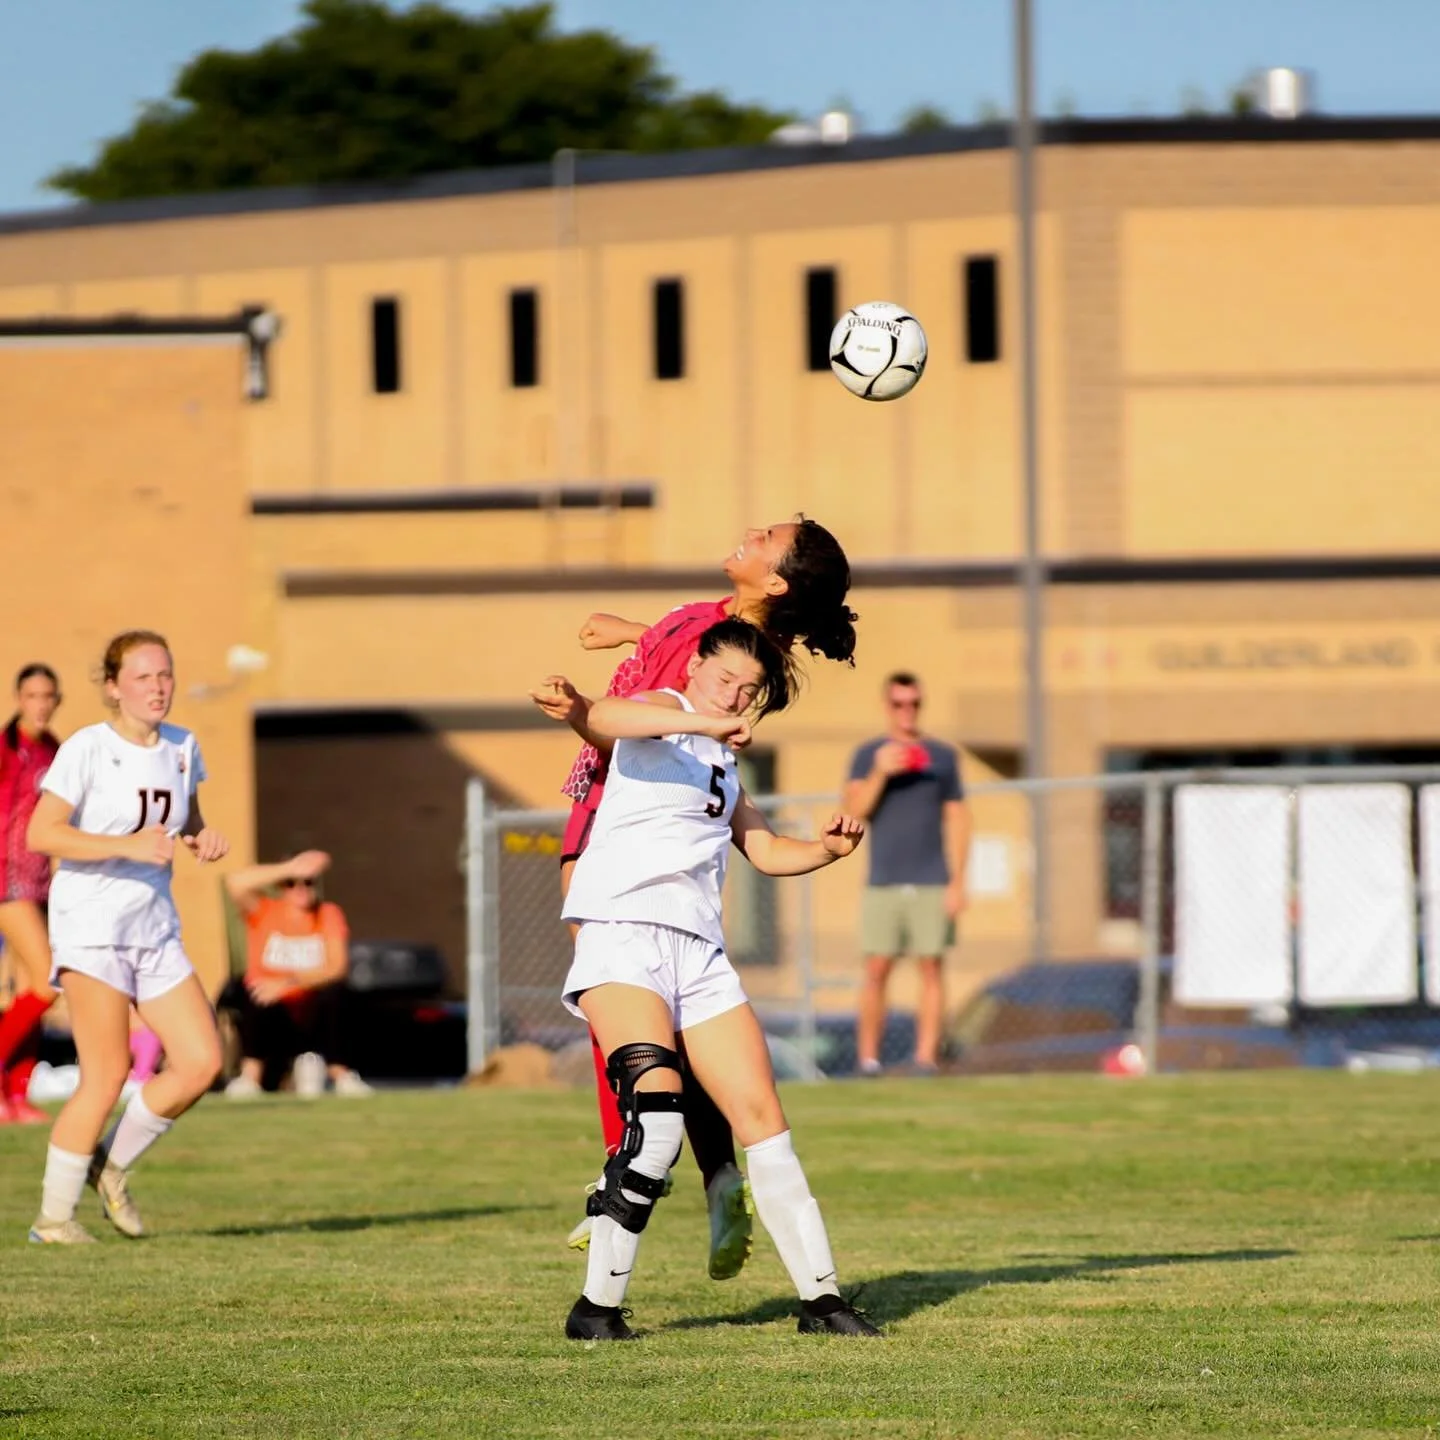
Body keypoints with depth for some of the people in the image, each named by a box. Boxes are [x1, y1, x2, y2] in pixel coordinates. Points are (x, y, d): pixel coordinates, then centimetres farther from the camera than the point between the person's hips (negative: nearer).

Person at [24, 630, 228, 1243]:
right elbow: (41, 833, -17)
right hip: (90, 927, -7)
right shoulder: (87, 749, -10)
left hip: (155, 928, 7)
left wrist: (204, 840, 0)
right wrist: (128, 846, -24)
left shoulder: (181, 748, 9)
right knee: (107, 1076, -11)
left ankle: (110, 1166, 17)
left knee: (202, 1062, -3)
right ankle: (54, 1216, 2)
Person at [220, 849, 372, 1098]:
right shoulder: (265, 912, 1)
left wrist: (288, 982, -29)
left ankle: (340, 1073, -19)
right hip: (271, 1016, 0)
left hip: (312, 1016, 0)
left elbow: (337, 967, -15)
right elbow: (236, 883, -22)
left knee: (333, 990, -31)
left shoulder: (328, 915, 2)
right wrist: (290, 869, -24)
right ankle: (250, 1075, -26)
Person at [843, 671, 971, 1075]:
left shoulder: (942, 756, 10)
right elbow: (853, 810, -2)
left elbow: (957, 819, 10)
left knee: (931, 967, -3)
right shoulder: (868, 755, 9)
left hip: (933, 885, 0)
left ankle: (926, 1056, -2)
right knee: (876, 970, -4)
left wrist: (958, 881, 2)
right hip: (883, 885, 0)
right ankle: (867, 1057, -1)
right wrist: (879, 774, -18)